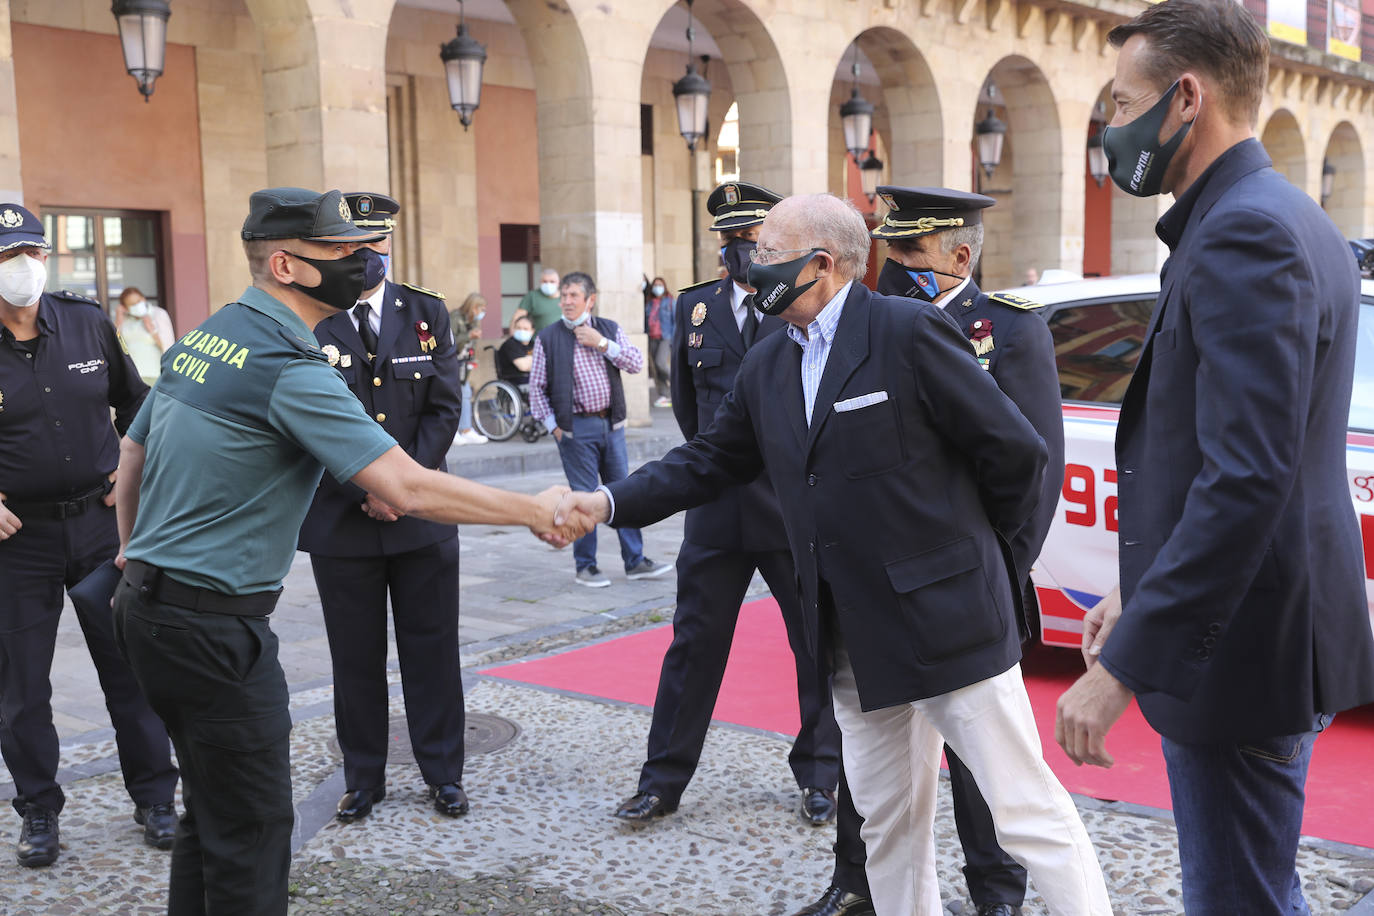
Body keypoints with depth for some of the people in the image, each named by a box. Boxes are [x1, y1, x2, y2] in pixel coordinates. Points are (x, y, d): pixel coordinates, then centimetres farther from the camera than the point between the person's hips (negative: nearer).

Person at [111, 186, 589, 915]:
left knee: (211, 808, 20)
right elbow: (408, 489, -25)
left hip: (149, 603, 10)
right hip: (211, 623, -10)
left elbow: (133, 453, 19)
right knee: (251, 826, 0)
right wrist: (535, 512, -16)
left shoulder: (199, 338, 9)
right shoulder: (292, 368, -19)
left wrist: (134, 554, 30)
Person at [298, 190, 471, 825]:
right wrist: (366, 493, -13)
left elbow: (443, 409, 0)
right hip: (341, 520, -1)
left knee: (431, 648, 9)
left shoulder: (428, 313, 5)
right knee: (356, 655, 8)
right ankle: (363, 778, 23)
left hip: (423, 512, 2)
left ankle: (442, 772, 22)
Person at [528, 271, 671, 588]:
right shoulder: (548, 338, -2)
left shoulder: (609, 329, 9)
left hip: (611, 424, 4)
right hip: (576, 428, -4)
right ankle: (585, 566, 11)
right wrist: (553, 426, -6)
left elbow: (636, 363, -1)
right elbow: (536, 387, 0)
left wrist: (602, 344, -10)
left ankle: (635, 561, 16)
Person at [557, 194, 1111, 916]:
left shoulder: (909, 331, -13)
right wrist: (609, 501, 3)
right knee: (887, 820, 16)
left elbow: (1015, 449, -10)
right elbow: (710, 460, 15)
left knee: (1027, 811, 1)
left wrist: (975, 540, 4)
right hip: (856, 640, 7)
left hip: (947, 618, -7)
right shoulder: (766, 367, 10)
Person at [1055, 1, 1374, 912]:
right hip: (1270, 631, 10)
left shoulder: (1244, 232, -20)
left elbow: (1246, 481, -28)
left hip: (1239, 651, -10)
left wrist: (1124, 664, -25)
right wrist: (1142, 597, 18)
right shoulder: (1284, 218, 14)